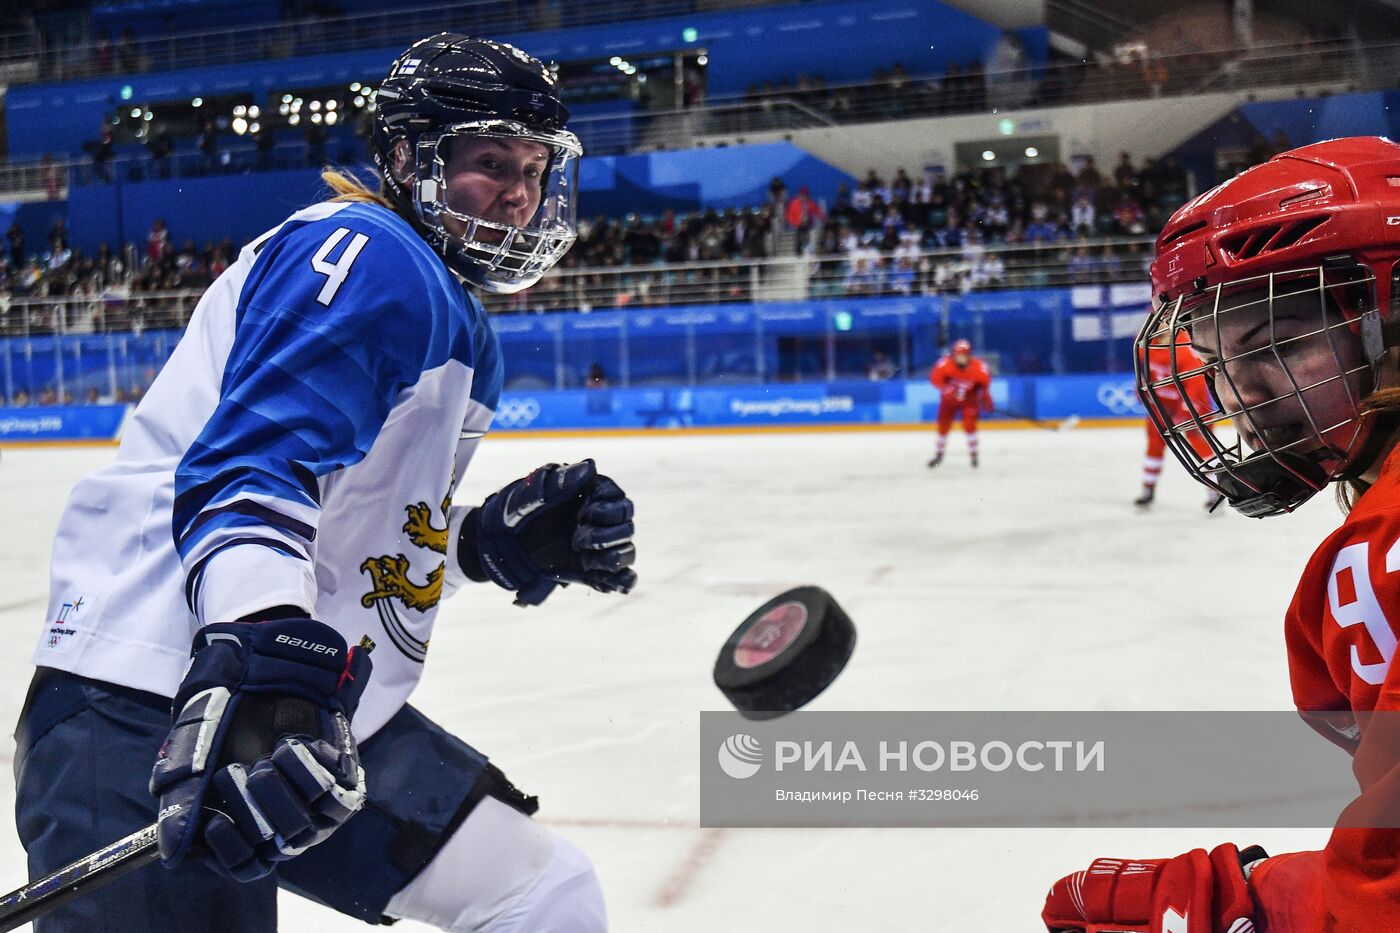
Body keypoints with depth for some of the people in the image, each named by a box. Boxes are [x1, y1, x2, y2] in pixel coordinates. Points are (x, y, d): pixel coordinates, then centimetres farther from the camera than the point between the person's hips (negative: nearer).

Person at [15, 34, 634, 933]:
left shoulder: (459, 326, 21)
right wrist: (259, 668, -41)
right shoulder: (369, 254, -11)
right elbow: (248, 471, -27)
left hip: (322, 711, 10)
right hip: (151, 719, -10)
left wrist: (506, 539, 11)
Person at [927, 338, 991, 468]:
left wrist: (985, 397, -12)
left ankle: (973, 454, 2)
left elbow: (985, 380, -7)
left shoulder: (978, 367, -24)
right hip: (949, 399, 1)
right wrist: (947, 388, -37)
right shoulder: (945, 364, -28)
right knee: (943, 426, 6)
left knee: (969, 424, -17)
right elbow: (935, 377, -24)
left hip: (969, 399, -1)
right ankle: (939, 454, 25)